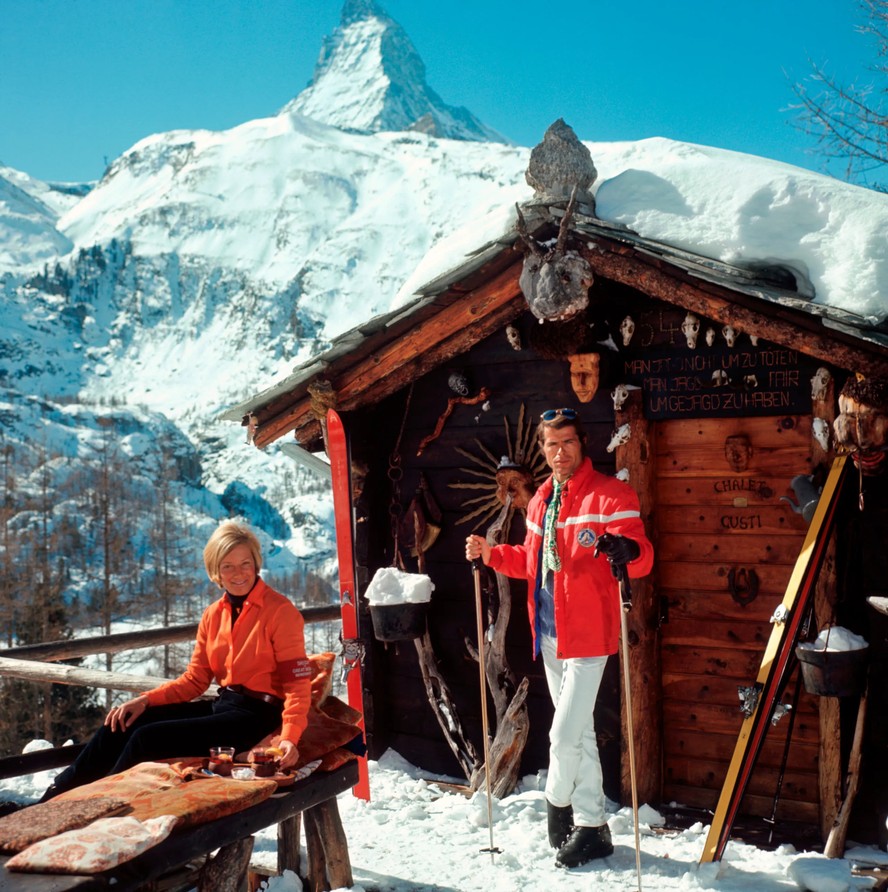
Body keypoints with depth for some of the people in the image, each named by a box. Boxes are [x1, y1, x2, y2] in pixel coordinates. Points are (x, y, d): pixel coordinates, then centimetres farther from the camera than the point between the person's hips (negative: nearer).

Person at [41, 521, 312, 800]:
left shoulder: (280, 611, -10)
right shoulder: (213, 615, 10)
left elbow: (297, 682, -13)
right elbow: (194, 680, 12)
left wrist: (289, 737, -28)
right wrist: (146, 700, -3)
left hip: (256, 716, -7)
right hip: (221, 705, 7)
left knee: (147, 737, -19)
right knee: (119, 726, -5)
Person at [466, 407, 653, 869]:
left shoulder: (611, 495, -10)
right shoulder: (541, 501, 13)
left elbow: (642, 556, -18)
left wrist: (623, 550, -39)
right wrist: (491, 554, 11)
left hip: (587, 635, -7)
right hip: (550, 635, 8)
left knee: (565, 733, -8)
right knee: (579, 732, 16)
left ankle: (558, 802, 19)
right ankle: (590, 826, 28)